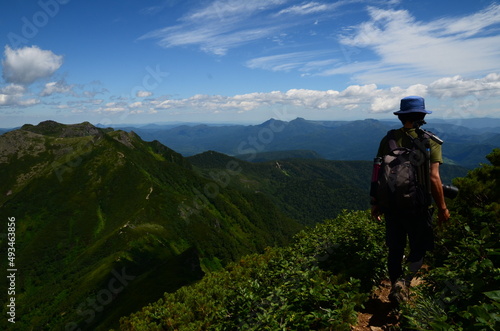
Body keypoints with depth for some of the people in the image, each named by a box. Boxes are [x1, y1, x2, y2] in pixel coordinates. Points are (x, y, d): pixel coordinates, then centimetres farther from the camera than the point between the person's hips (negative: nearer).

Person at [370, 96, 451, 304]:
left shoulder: (388, 139, 0)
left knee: (395, 250, 16)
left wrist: (375, 204, 9)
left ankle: (395, 287, 27)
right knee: (418, 250, 14)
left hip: (392, 205, 3)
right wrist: (442, 208, -4)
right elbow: (433, 178, -15)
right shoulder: (430, 141, -9)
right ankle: (404, 282, -6)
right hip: (418, 207, -3)